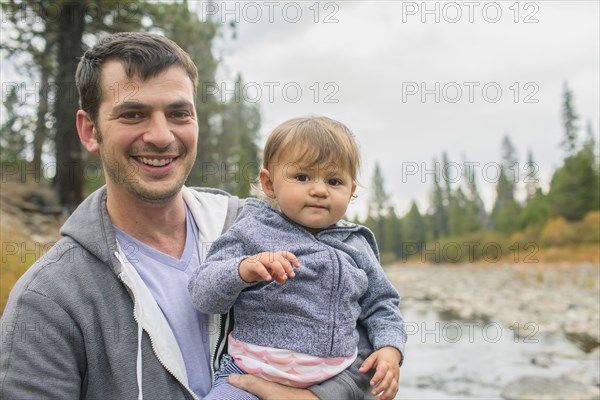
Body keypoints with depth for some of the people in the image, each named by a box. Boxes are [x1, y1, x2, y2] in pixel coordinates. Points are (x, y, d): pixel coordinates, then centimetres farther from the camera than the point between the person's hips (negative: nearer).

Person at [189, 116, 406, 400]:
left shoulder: (357, 247, 9)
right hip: (253, 377, -4)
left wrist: (390, 348, 1)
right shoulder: (252, 232, -2)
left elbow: (380, 305, 19)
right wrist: (241, 270, -26)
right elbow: (202, 295, -7)